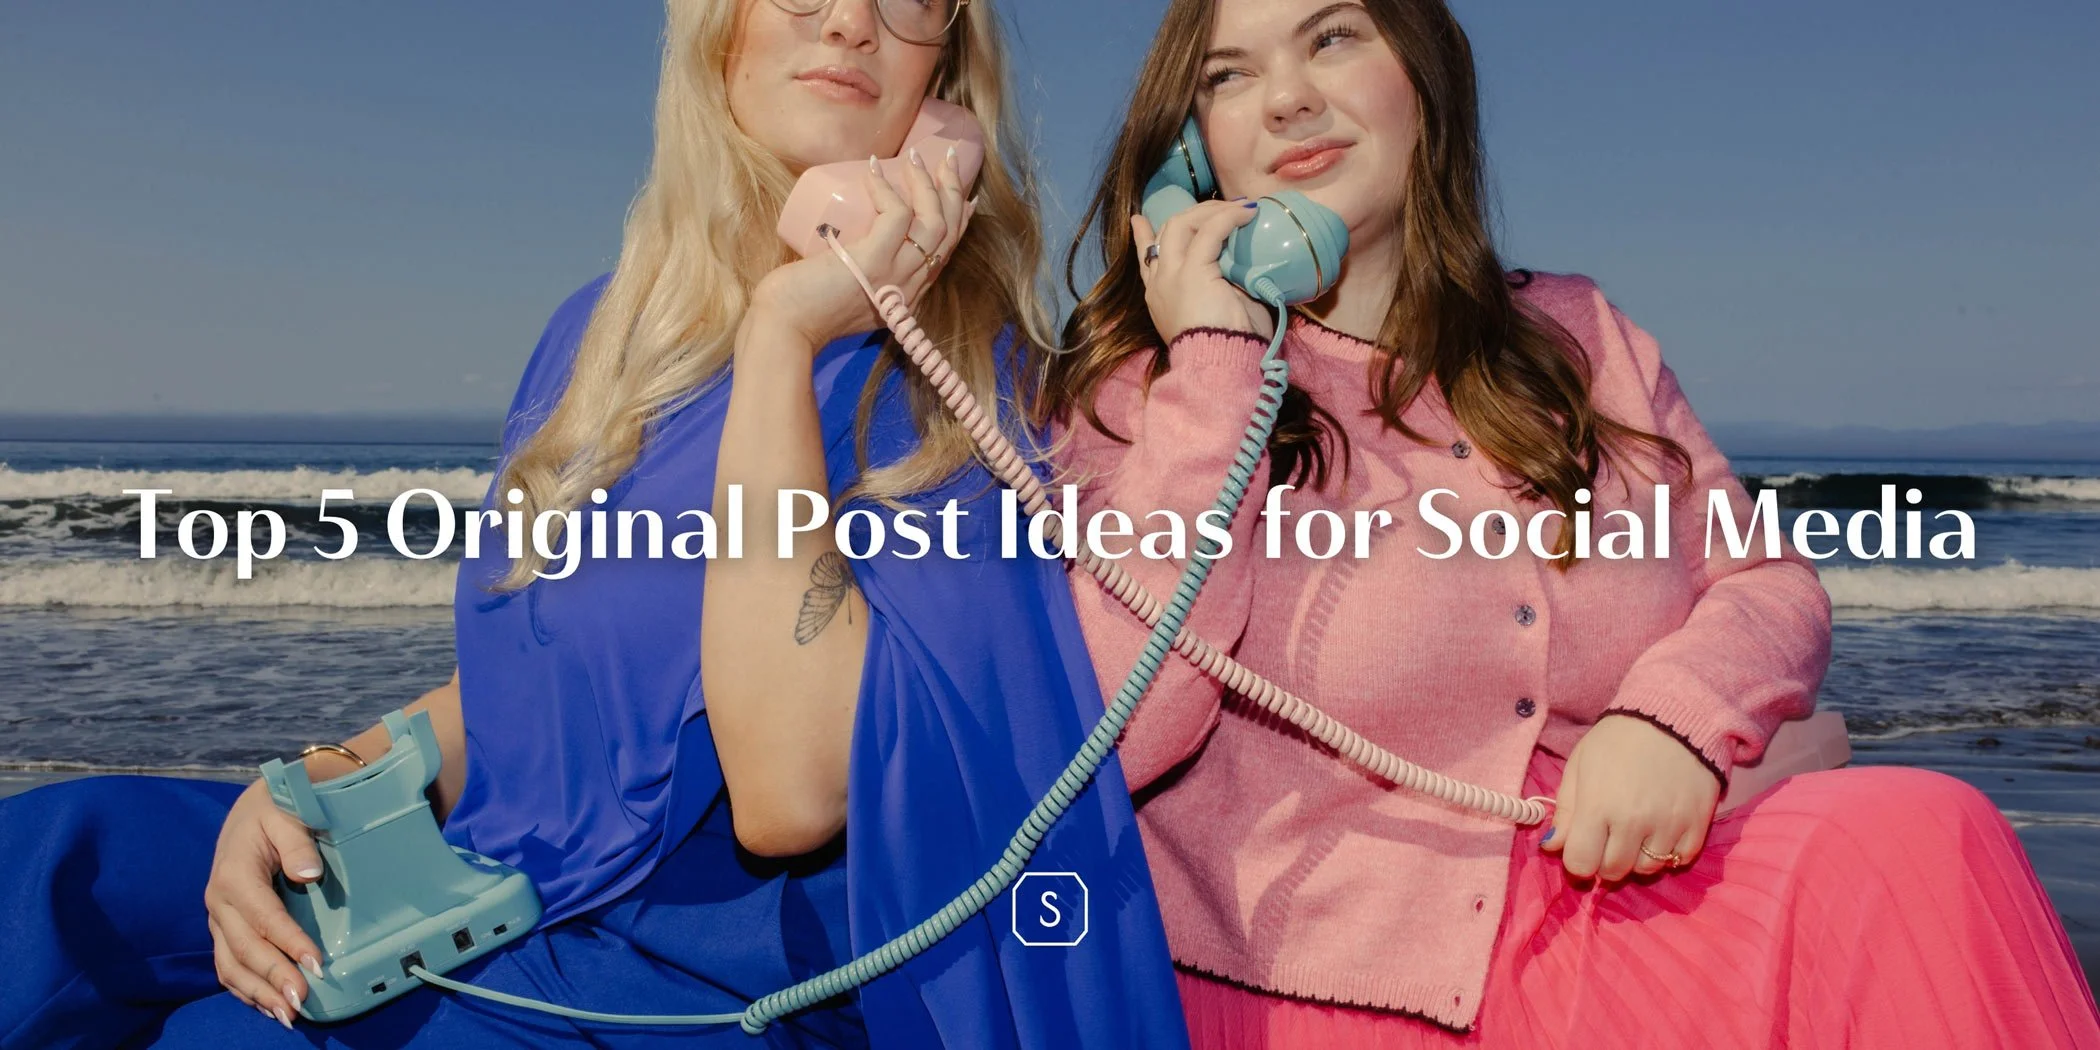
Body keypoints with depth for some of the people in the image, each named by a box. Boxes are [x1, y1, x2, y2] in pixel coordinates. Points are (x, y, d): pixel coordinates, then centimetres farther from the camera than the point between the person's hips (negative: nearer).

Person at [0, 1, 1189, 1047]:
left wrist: (783, 338, -23)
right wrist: (322, 783, -6)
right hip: (490, 881, 6)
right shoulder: (607, 330, 6)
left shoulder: (961, 374, -13)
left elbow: (789, 795, -26)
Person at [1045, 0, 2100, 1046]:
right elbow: (1115, 738, -16)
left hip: (1599, 910, 6)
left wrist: (1677, 716, -11)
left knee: (1918, 844, -19)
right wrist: (1217, 365, -16)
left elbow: (1767, 582, 12)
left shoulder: (1575, 337, 11)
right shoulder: (1140, 386, -2)